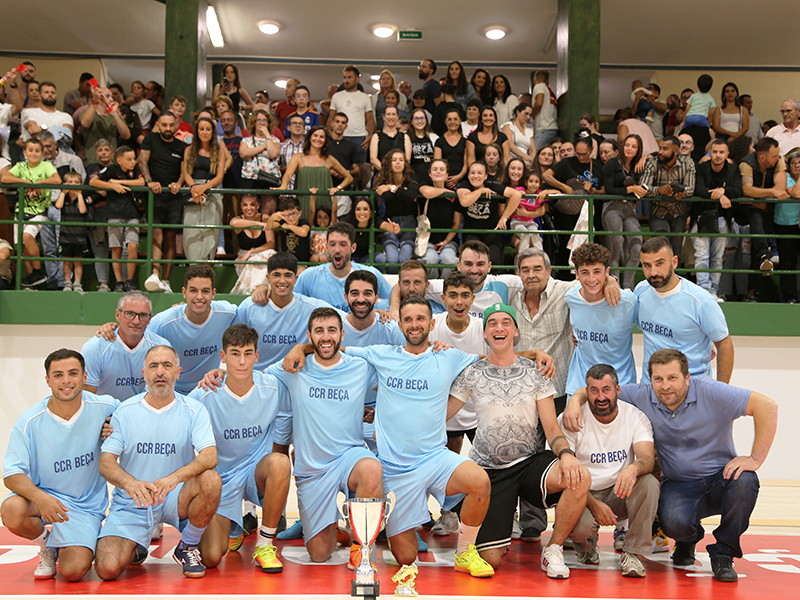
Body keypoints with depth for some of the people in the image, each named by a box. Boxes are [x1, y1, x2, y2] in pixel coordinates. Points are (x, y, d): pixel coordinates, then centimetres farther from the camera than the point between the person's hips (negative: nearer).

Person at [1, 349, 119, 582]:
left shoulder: (104, 408, -10)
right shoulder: (30, 421, -12)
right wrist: (39, 496, -35)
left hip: (86, 506, 0)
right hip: (43, 495, 0)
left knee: (73, 571, -20)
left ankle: (65, 546, 19)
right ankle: (47, 543, 2)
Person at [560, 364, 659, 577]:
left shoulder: (636, 417, -3)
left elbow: (648, 459, -18)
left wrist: (634, 468, -43)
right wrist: (593, 504, -24)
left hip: (619, 495, 2)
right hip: (583, 495, -2)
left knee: (649, 482, -29)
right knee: (580, 526, -34)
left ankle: (633, 552, -15)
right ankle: (586, 544, 7)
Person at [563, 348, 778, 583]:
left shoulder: (710, 392, -15)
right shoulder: (642, 396, -6)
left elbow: (767, 406, -20)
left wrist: (755, 459, -24)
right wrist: (575, 400, -21)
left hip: (721, 477, 0)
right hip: (679, 485, 1)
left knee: (744, 481, -35)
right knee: (674, 522, -32)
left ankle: (723, 554, -9)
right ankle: (688, 540, 12)